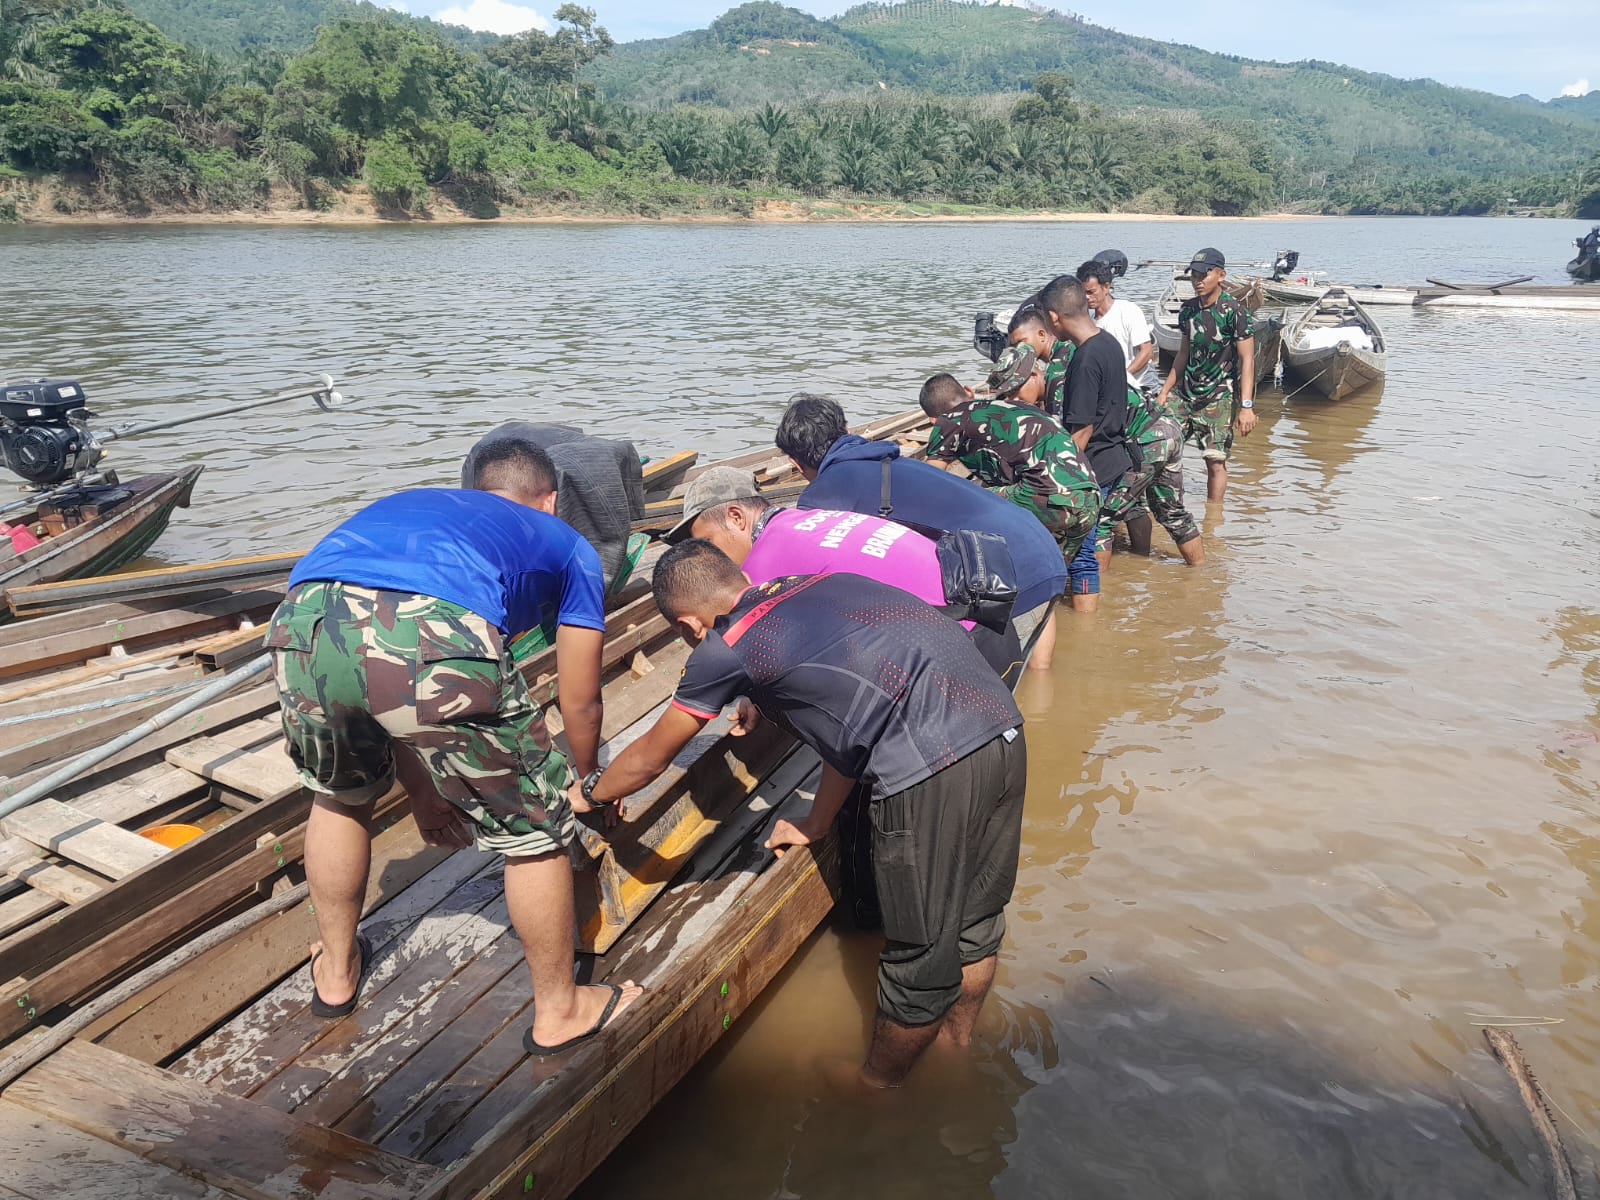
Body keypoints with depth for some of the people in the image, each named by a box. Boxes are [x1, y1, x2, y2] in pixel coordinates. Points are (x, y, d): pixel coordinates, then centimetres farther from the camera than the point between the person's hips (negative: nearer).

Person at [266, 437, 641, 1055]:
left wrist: (421, 790, 54)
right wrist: (584, 782, 55)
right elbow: (580, 704, 34)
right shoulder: (566, 545, 31)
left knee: (340, 797, 35)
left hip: (302, 623, 5)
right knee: (534, 830, 19)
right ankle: (559, 1010, 37)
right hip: (435, 635, -5)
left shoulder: (409, 502, 42)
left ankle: (336, 971, 53)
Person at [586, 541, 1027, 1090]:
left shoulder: (724, 648, 3)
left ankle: (873, 1089, 38)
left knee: (921, 956, 14)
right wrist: (816, 824, 39)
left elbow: (648, 759, 17)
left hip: (932, 772, -8)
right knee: (975, 921, 27)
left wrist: (593, 795, 36)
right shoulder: (820, 584, 22)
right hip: (1005, 735, 8)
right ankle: (956, 1051, 50)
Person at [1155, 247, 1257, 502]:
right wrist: (1164, 392, 15)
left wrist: (1246, 406, -20)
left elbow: (1247, 360, -14)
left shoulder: (1234, 312, -13)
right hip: (1185, 392, 6)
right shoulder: (1188, 309, 6)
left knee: (1215, 461, -4)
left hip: (1219, 398, -6)